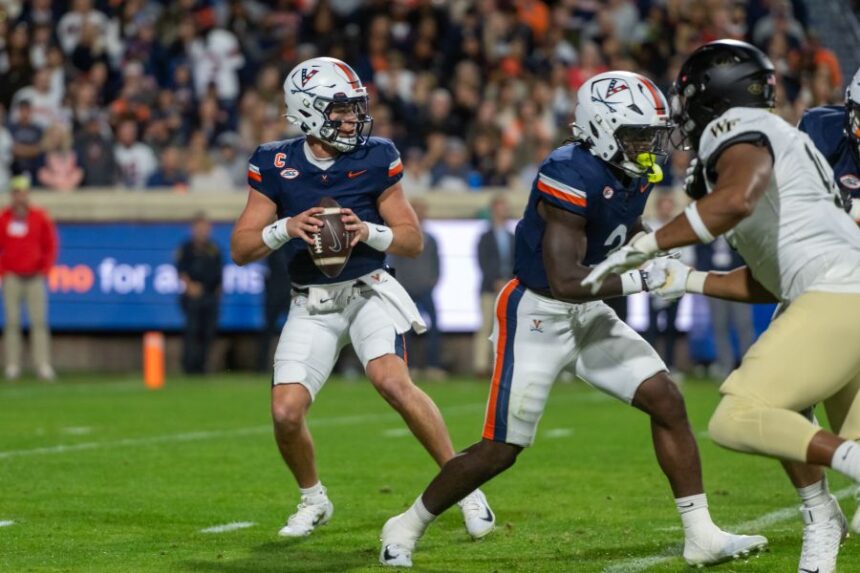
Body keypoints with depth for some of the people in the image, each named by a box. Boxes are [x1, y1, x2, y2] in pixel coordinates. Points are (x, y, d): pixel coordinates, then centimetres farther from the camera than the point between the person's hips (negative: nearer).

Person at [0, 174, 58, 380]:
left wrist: (44, 271, 0)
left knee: (39, 322, -5)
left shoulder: (40, 218, 3)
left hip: (35, 277, 0)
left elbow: (50, 247, 8)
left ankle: (42, 364, -6)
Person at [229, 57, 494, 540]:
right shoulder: (275, 165, -4)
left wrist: (369, 232, -20)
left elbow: (414, 241, -1)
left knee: (393, 381, -27)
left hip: (369, 292, -2)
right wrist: (286, 229, -22)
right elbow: (241, 249, -3)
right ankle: (314, 500, 19)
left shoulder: (376, 159, -5)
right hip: (312, 306, 2)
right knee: (286, 412, -11)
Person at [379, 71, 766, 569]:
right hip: (538, 314, -8)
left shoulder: (635, 174, 0)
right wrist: (643, 280, -30)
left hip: (590, 314, 8)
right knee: (500, 450, -3)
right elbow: (564, 280, -29)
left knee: (667, 401, -3)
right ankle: (406, 529, 16)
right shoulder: (572, 176, -26)